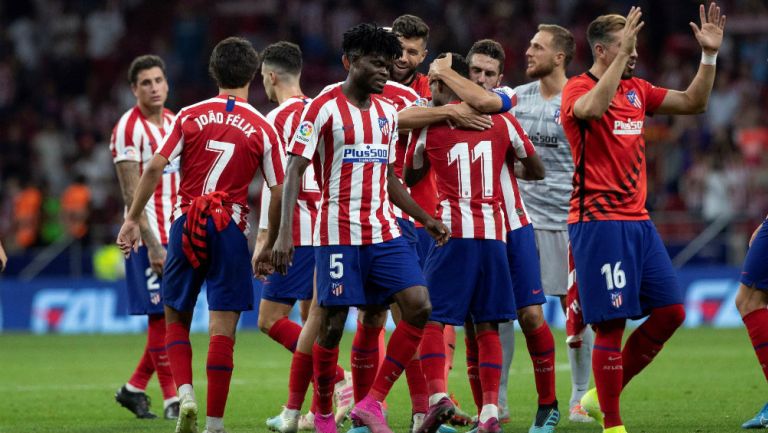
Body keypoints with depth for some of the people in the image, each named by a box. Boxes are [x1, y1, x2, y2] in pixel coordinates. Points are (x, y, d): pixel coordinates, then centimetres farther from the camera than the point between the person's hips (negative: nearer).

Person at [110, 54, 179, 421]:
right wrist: (152, 244, -18)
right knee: (160, 317, -6)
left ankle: (135, 388, 18)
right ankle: (172, 398, -1)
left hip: (178, 235, 7)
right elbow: (132, 195, -13)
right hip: (150, 238, -7)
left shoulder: (176, 123, 13)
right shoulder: (129, 129, -10)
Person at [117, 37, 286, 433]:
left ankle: (185, 394, -7)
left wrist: (132, 219, 3)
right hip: (230, 229, -1)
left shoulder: (189, 116, 2)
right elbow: (279, 193, 1)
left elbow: (155, 167, -4)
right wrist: (269, 247, 11)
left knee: (176, 318, 15)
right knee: (222, 329, 0)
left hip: (187, 224, 1)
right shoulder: (262, 129, 1)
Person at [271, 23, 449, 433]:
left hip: (383, 231, 6)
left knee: (418, 306, -10)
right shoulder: (324, 108, -7)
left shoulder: (387, 112, 13)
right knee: (332, 325, -1)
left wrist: (425, 219, 18)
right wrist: (284, 233, -19)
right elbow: (293, 171, -10)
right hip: (339, 234, -6)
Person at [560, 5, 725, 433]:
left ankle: (602, 396, 17)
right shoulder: (578, 88, -8)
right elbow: (592, 108, -32)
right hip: (599, 222, -8)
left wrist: (709, 55, 5)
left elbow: (693, 102, 17)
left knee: (671, 311, 6)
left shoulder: (636, 90, 14)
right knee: (611, 325, -8)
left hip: (638, 221, 8)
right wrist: (623, 54, -32)